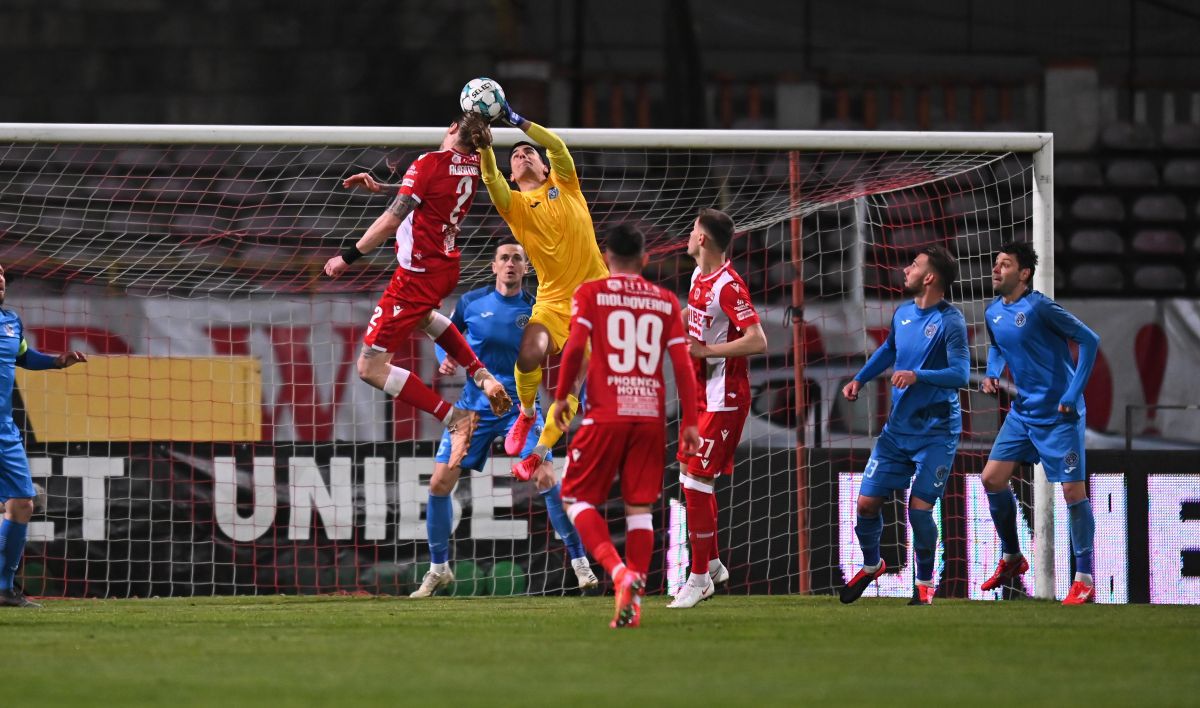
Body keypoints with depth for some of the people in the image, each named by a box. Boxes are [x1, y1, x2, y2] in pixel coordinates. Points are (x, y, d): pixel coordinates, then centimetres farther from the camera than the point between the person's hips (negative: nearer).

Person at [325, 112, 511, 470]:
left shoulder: (430, 163, -19)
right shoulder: (473, 166, 3)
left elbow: (391, 221, -22)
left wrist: (348, 256, -15)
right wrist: (381, 186, 24)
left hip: (418, 274, -8)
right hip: (448, 268, 8)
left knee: (370, 367, -4)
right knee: (421, 314, 43)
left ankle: (453, 417, -10)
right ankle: (482, 374, 27)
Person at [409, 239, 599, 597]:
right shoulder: (471, 302, -1)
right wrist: (445, 358, -5)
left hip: (520, 406, -2)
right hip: (475, 404, 2)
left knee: (546, 479, -18)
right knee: (439, 483, -4)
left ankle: (579, 561, -5)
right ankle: (439, 568, 14)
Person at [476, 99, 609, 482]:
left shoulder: (564, 184, 9)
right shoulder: (516, 203, 5)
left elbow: (558, 147, -9)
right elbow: (492, 182, -16)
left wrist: (519, 122, -19)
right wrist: (483, 145, -33)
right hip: (553, 299, 0)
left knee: (574, 383, -1)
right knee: (529, 356, -24)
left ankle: (540, 452, 15)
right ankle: (526, 414, 7)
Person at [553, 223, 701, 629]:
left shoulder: (590, 293, 2)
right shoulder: (666, 302, 10)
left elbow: (575, 347, -8)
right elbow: (682, 364, 6)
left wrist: (561, 396, 5)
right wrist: (689, 423, 9)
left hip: (605, 413, -3)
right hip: (651, 414, 3)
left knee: (577, 498, 7)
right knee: (639, 507, 9)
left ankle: (619, 571, -16)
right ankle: (633, 603, 2)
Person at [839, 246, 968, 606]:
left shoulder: (949, 321, -15)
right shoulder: (902, 313, 7)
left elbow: (961, 374, -21)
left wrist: (917, 375, -34)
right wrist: (859, 379, 15)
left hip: (936, 431, -6)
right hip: (898, 428, 6)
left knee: (919, 508, -11)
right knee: (867, 501, 1)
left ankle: (925, 582, 11)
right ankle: (871, 565, 28)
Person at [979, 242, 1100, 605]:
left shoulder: (1039, 308, -18)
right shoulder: (994, 312, 4)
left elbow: (1089, 340, -18)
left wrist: (1073, 395, -19)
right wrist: (993, 373, 4)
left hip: (1058, 415, -8)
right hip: (1023, 412, 8)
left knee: (1073, 492, -7)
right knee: (992, 479, 4)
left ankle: (1084, 580, 0)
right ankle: (1012, 558, 23)